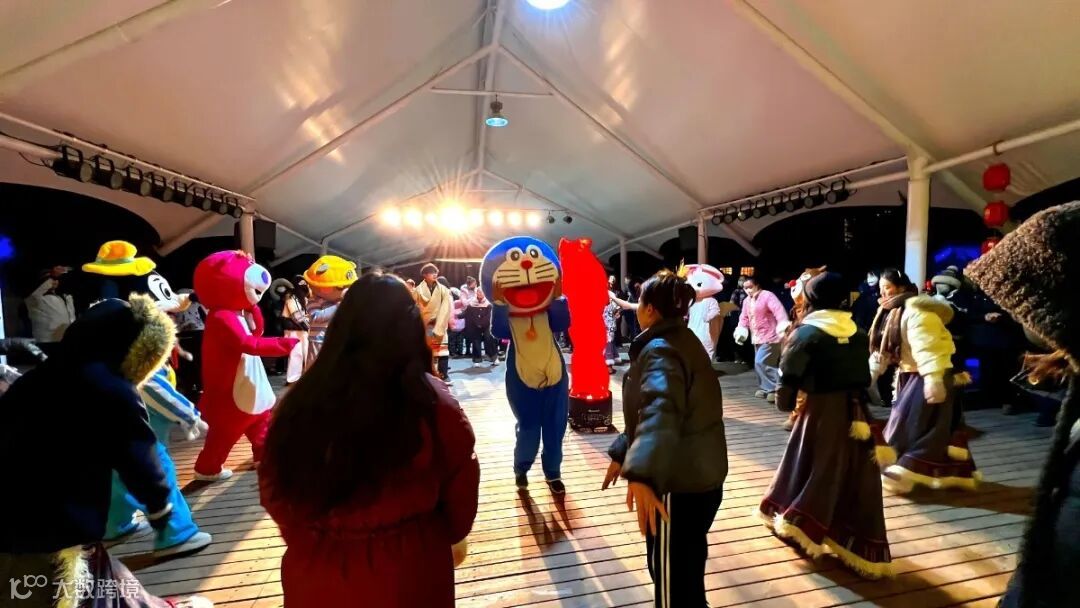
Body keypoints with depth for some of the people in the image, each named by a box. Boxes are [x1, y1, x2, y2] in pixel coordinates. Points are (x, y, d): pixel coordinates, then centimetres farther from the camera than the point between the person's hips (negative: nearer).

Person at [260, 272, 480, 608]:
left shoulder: (299, 401, -14)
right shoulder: (432, 402, -20)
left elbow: (274, 492, -1)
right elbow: (460, 491, -9)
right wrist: (451, 536, 12)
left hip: (315, 577, 2)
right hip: (408, 576, -1)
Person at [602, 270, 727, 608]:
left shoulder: (660, 350, -20)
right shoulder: (682, 340, 12)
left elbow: (660, 412, -40)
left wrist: (641, 474, -52)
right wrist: (623, 453, 20)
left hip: (678, 484, -10)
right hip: (700, 476, 10)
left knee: (672, 580, 7)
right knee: (687, 572, 25)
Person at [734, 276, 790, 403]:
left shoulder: (767, 296, -13)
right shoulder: (746, 301, 12)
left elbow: (778, 310, -28)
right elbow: (744, 317, 18)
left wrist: (783, 325, -43)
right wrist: (741, 330, 3)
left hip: (769, 337, -9)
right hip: (757, 337, 9)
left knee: (761, 362, -17)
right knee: (759, 364, 13)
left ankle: (775, 389, -8)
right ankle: (766, 388, 26)